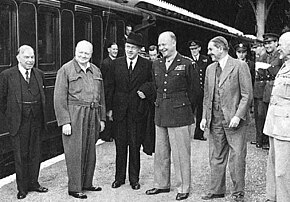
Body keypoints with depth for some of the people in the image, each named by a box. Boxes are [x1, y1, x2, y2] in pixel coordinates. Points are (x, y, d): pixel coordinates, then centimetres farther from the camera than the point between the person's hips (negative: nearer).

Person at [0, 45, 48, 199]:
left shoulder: (39, 74, 8)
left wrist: (40, 115, 12)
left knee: (35, 154, 12)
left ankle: (33, 183, 26)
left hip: (36, 121, 4)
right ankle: (22, 188, 16)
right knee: (21, 156, 4)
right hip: (19, 123, -4)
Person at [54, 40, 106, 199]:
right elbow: (59, 98, -8)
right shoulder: (65, 70, -3)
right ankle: (74, 188, 8)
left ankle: (87, 183, 25)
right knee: (75, 152, -1)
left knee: (90, 152, 11)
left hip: (93, 116, 6)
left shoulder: (96, 71, 14)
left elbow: (101, 96, 17)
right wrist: (64, 122, -14)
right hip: (74, 117, -5)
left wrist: (102, 118, 12)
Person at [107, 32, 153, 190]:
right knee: (120, 145, 8)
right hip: (119, 110, 2)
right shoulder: (116, 63, 6)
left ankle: (134, 178, 17)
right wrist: (109, 108, 4)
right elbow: (111, 87, 7)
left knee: (135, 145, 5)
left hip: (137, 110, -2)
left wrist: (146, 93, -12)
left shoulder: (147, 65, 0)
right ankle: (119, 177, 20)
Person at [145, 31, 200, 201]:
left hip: (180, 115, -6)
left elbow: (195, 90, -1)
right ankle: (162, 184, 26)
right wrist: (161, 104, 16)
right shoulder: (156, 64, 11)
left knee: (181, 154, -1)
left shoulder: (187, 64, -6)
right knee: (161, 153, 13)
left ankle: (184, 188, 10)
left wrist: (184, 107, 5)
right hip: (161, 115, 6)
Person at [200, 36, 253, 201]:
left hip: (234, 120, -6)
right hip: (215, 120, 6)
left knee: (237, 157, 0)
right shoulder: (210, 69, 14)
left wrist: (238, 116, -16)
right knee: (216, 157, 11)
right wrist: (204, 117, 9)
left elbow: (247, 95, -9)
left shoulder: (240, 66, -6)